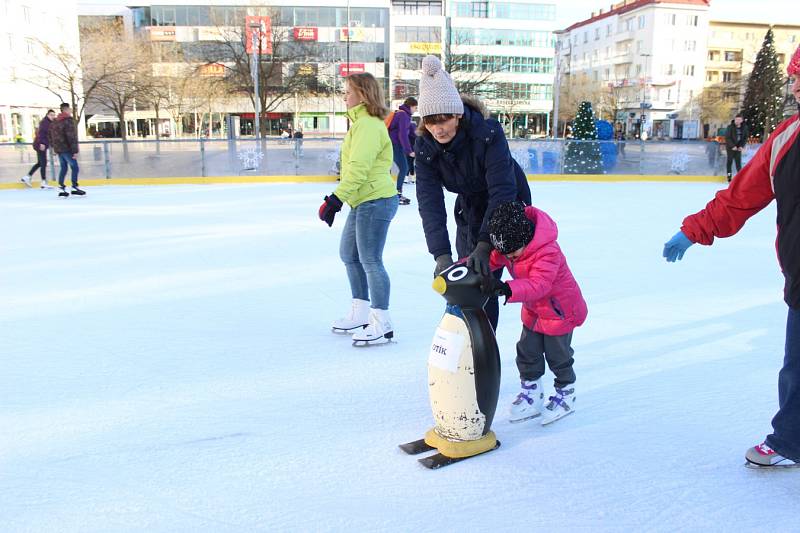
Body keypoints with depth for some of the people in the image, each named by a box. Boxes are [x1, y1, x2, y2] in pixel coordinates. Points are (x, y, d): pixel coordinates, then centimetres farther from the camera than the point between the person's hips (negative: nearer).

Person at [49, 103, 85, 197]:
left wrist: (53, 145, 28)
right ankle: (74, 187, -5)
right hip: (67, 148, -8)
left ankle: (61, 187, 12)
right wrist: (75, 150, -19)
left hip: (58, 149, 9)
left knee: (63, 167, 15)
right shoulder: (69, 121, -14)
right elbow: (72, 136, -19)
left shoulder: (55, 121, 14)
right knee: (74, 167, -2)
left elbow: (50, 133, 21)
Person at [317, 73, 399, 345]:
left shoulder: (367, 124, -16)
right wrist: (337, 199, 21)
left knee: (370, 260, -7)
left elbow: (358, 168, -24)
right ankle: (360, 314, 29)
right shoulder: (362, 122, 17)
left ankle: (382, 323, 2)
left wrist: (335, 199, -24)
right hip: (363, 202, 11)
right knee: (349, 254, 18)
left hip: (375, 202, -11)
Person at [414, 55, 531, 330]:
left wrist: (484, 243, -44)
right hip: (470, 209, 5)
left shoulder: (488, 132, -32)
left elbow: (502, 189, -36)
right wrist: (441, 254, -37)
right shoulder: (425, 146, -18)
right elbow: (430, 201, -25)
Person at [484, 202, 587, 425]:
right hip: (533, 310, 7)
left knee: (557, 356, 7)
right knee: (527, 352, 11)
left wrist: (508, 289, -62)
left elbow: (538, 285, -46)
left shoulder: (547, 252, -36)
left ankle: (566, 394, 31)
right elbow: (489, 259, -10)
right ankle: (531, 394, 28)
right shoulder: (507, 245, -13)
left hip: (560, 309, -7)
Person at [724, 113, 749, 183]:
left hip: (738, 148, 3)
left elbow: (745, 137, 5)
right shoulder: (730, 127, -12)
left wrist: (742, 146, -7)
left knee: (738, 162, 4)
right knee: (730, 161, 4)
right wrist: (732, 146, -16)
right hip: (730, 147, -3)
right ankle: (729, 177, 8)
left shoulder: (744, 127, -2)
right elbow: (727, 138, -12)